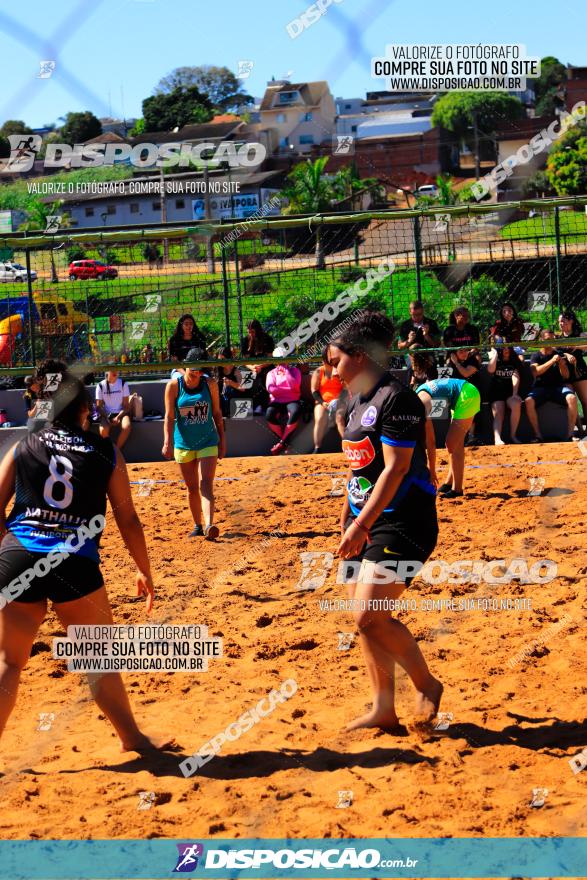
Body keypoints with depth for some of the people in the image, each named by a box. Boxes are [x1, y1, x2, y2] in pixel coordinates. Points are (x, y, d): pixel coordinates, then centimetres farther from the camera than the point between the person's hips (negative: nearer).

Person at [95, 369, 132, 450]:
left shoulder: (123, 383, 2)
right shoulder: (101, 385, 1)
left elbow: (126, 405, 0)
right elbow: (99, 406, 1)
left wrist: (118, 417, -16)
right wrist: (107, 419, -15)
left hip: (121, 413, 0)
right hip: (107, 414, 0)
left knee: (127, 427, -33)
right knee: (103, 430, -33)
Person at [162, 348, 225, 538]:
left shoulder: (210, 384, -1)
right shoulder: (174, 386, -5)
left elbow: (217, 413, 6)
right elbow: (169, 416, -6)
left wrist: (222, 441, 6)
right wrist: (167, 442, -16)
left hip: (208, 442, -1)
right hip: (183, 444, 1)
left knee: (206, 484, -14)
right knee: (192, 488, 9)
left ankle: (209, 525, -27)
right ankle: (198, 525, 22)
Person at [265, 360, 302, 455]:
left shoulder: (294, 371, 10)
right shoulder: (271, 373, 12)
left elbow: (295, 385, -10)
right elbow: (271, 389, -7)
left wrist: (286, 371, -6)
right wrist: (289, 390, -9)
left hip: (292, 401, -1)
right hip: (277, 401, 1)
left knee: (296, 412, -37)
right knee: (269, 414, -33)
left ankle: (282, 442, -26)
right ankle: (284, 442, -15)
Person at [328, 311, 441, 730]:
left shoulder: (395, 398, -16)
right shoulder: (358, 402, 14)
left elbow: (395, 468, -21)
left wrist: (361, 525, -23)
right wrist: (347, 518, 18)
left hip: (402, 522, -10)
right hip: (364, 523, 10)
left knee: (370, 615, -15)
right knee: (365, 618, 8)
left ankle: (427, 685, 5)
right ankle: (383, 710, 16)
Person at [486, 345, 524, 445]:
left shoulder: (515, 361, 11)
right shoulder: (496, 361, 11)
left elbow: (516, 377, -4)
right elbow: (490, 370, -12)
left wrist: (515, 394, -17)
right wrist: (495, 354, -5)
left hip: (511, 392, 0)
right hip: (496, 393, 0)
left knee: (516, 404, -33)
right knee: (498, 414, -26)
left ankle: (513, 435, -21)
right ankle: (497, 439, -47)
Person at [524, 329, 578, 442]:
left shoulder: (559, 355, 13)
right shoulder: (536, 356, 9)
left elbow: (566, 376, 8)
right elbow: (535, 372, -11)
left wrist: (562, 365, -13)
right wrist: (552, 361, -19)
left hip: (558, 386, 1)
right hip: (541, 388, -1)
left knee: (572, 398, -32)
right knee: (528, 401, -32)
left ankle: (570, 434, -26)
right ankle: (538, 435, -25)